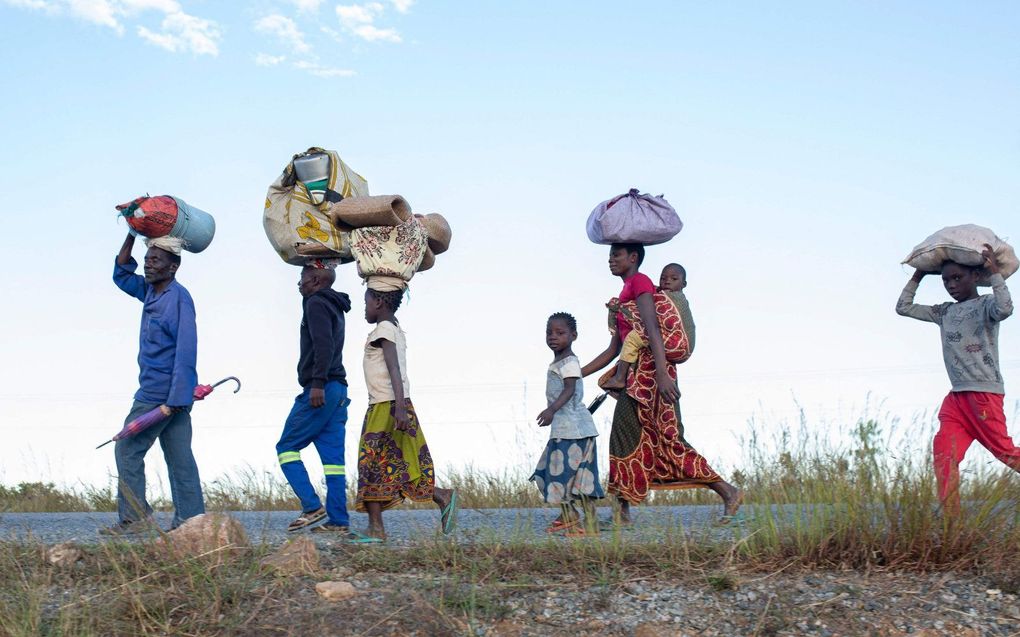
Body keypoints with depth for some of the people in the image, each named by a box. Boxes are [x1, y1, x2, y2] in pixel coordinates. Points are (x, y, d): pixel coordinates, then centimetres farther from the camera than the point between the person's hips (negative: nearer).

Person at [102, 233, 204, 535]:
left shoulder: (179, 298, -14)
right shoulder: (150, 292, 13)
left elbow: (186, 350, -20)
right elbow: (121, 274, 28)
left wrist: (176, 398, -25)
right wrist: (132, 234, 18)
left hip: (160, 393, -9)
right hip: (171, 394, 9)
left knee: (128, 450, -3)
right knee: (179, 456, 6)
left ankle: (134, 518, -1)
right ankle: (191, 519, 6)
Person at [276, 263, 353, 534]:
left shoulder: (316, 304, -6)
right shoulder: (335, 308, 24)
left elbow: (324, 345, -20)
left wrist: (318, 383, -26)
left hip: (320, 390, -9)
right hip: (338, 390, 9)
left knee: (287, 447, -2)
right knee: (333, 457, 5)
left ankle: (312, 506, -11)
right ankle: (338, 520, 1)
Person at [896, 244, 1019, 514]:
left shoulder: (985, 304, -1)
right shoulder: (944, 312, 18)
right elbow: (903, 307, 23)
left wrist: (994, 272, -19)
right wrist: (918, 276, 21)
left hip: (985, 394, -6)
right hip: (956, 397, 6)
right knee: (943, 451, -10)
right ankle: (951, 518, -14)